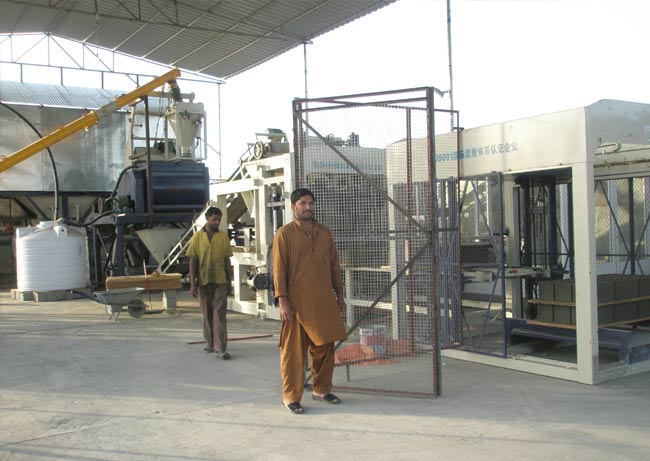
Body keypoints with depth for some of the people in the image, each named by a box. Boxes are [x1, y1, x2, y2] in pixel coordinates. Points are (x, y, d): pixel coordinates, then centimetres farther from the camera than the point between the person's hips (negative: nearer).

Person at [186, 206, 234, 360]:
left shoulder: (223, 237, 3)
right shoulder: (198, 237, 1)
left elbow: (227, 261, 7)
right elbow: (193, 261, 1)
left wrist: (229, 282, 6)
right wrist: (192, 283, -4)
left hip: (220, 281, 0)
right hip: (203, 281, 0)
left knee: (220, 313, -5)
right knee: (207, 313, 11)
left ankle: (221, 347, -7)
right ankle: (210, 342, 26)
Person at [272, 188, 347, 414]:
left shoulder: (324, 232, 12)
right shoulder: (285, 233, -4)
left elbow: (334, 264, 16)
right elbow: (279, 269, -8)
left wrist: (339, 294, 13)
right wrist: (282, 300, -15)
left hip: (324, 301, 5)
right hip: (297, 302, -5)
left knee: (325, 347, 11)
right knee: (294, 350, 0)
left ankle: (321, 389, 27)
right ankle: (291, 396, 11)